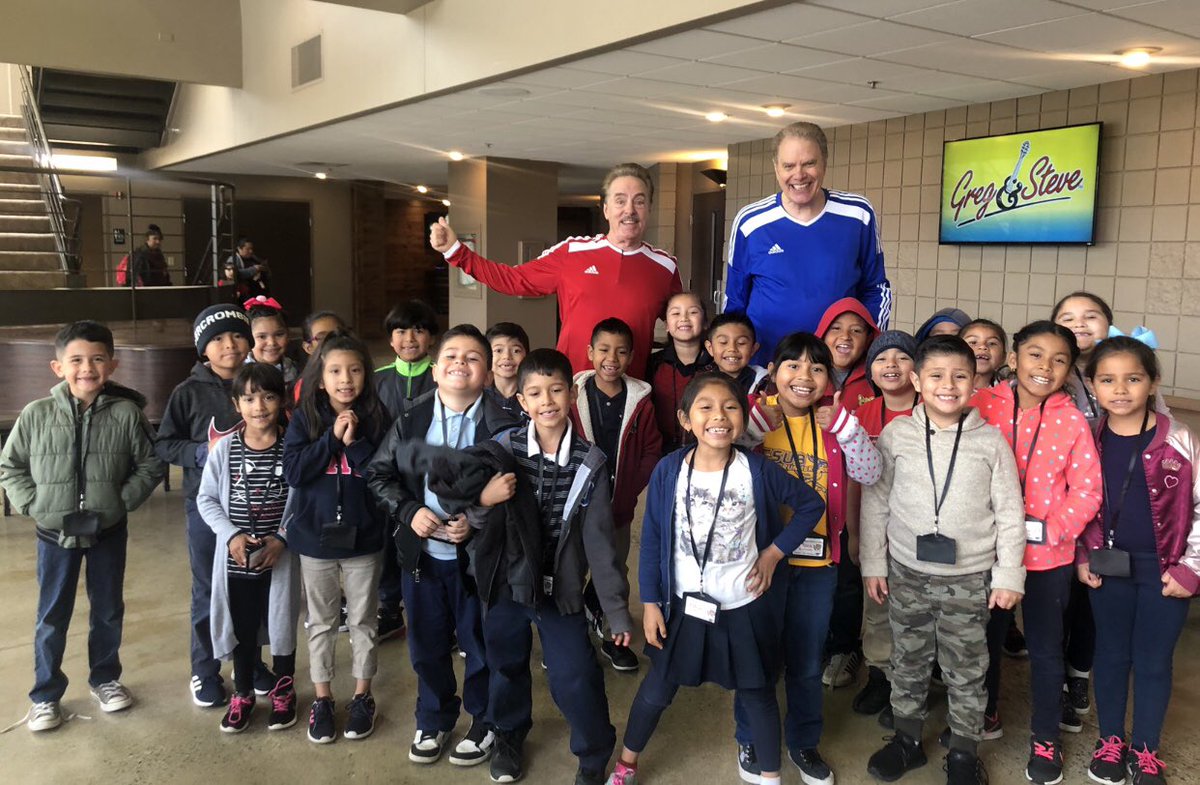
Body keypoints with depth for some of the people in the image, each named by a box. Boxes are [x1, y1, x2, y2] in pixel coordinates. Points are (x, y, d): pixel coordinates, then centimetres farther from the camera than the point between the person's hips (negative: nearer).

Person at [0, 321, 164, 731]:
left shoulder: (126, 413, -10)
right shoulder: (37, 414, -9)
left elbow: (150, 465, -2)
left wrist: (122, 501, -10)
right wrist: (34, 505, -8)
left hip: (108, 532, 1)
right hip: (55, 533, 0)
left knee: (108, 610, 15)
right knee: (52, 617, 10)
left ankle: (104, 678, 36)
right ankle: (46, 694, 27)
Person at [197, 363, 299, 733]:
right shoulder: (224, 448, -6)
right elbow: (206, 499, 1)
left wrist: (282, 538, -15)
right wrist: (232, 535, -11)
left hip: (281, 557, -1)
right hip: (236, 559, 2)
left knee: (282, 624, 13)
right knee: (242, 628, 15)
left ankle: (283, 692, 34)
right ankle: (242, 694, 36)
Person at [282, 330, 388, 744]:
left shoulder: (375, 417, -6)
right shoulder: (304, 418, -4)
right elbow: (293, 472, -13)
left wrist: (354, 442, -21)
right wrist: (333, 438, -19)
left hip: (363, 535, 0)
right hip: (315, 534, 1)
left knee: (363, 620, 13)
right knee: (320, 622, 14)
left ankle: (362, 696, 29)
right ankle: (322, 698, 29)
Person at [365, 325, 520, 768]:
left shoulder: (502, 426, -13)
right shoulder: (410, 421, -2)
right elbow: (379, 474, 3)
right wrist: (409, 511, -12)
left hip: (478, 556, -3)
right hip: (421, 555, 4)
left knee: (481, 645, 13)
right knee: (426, 646, 19)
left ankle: (484, 723, 36)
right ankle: (434, 720, 41)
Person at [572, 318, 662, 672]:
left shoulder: (641, 400, -3)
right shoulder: (572, 395, -8)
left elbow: (652, 450, 1)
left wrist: (630, 487, -8)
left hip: (619, 506, 2)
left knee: (615, 572, 16)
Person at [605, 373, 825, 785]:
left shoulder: (759, 470, -15)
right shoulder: (668, 470, -14)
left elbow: (811, 505, 0)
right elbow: (652, 540, -5)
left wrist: (774, 551, -6)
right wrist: (650, 602, -5)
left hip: (745, 609, 0)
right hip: (684, 606, 1)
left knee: (757, 693, 16)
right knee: (657, 689, 15)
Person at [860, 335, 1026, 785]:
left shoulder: (990, 441, -5)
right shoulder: (895, 435, -4)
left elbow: (1010, 513, 0)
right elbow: (874, 502, 1)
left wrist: (1009, 575, -1)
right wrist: (873, 564, 1)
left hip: (970, 578, -1)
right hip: (907, 573, 1)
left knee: (967, 670, 10)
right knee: (908, 662, 15)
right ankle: (906, 740, 34)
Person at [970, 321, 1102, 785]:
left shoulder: (1073, 423, -8)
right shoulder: (983, 406, -8)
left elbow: (1087, 491, -6)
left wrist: (1049, 528, -17)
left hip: (1048, 557, -1)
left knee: (1045, 648, 13)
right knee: (986, 637, 19)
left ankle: (1045, 737, 32)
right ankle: (983, 714, 43)